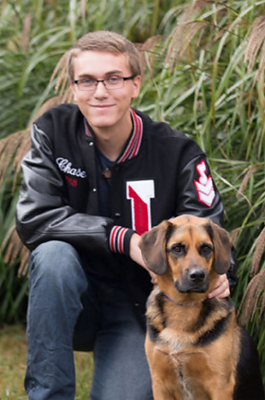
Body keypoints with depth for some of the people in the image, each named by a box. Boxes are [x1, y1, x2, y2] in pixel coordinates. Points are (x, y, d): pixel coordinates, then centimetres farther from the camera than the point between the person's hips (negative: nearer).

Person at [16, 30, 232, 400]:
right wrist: (124, 239, -28)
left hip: (138, 312, -1)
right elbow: (33, 219, -19)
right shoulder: (53, 131, -8)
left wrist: (216, 276, -36)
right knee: (53, 254, -31)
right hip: (74, 302, 1)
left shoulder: (178, 154, -11)